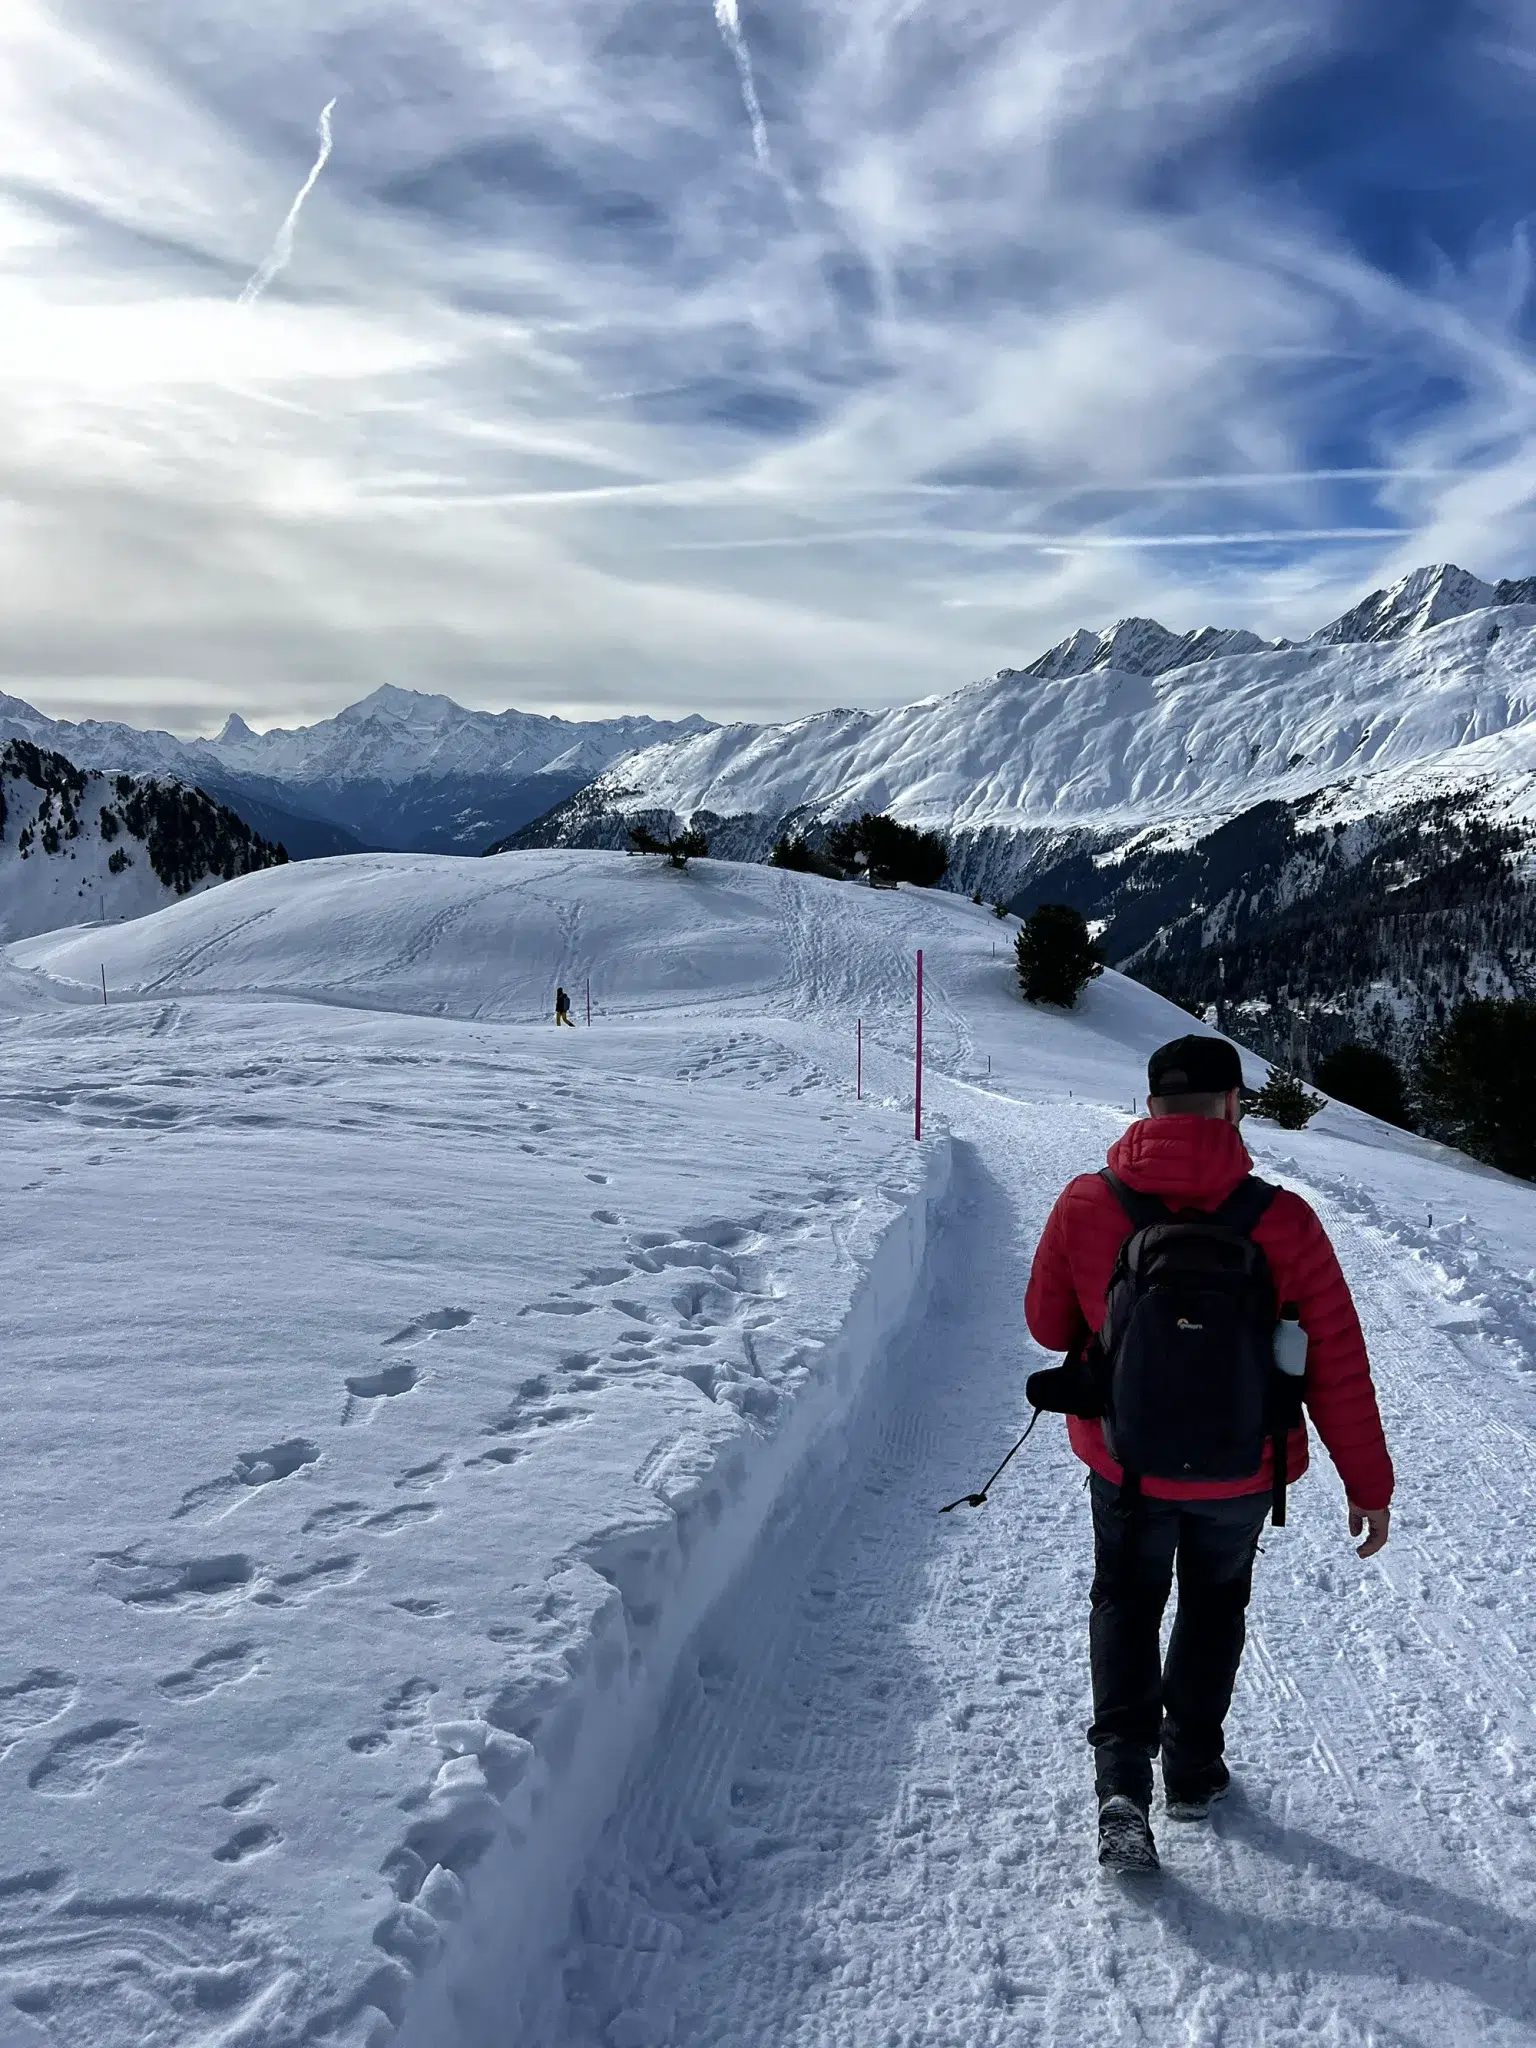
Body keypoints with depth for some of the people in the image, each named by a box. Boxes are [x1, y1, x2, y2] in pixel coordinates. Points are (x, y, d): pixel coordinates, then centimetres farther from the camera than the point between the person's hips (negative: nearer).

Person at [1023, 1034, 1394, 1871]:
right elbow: (1338, 1368, -13)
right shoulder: (1282, 1222, -20)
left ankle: (1122, 1779, 8)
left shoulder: (1085, 1205, -18)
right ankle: (1192, 1771, 38)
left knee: (1125, 1603, 21)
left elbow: (1047, 1325, -4)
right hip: (1242, 1469, 0)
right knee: (1213, 1605, 25)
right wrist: (1368, 1485, -1)